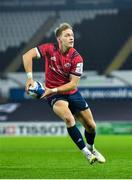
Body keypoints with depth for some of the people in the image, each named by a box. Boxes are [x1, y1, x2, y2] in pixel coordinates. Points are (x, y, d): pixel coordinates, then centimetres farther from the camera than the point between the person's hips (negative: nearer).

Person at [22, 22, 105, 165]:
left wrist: (53, 90, -27)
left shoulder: (76, 58, -15)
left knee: (91, 125, 6)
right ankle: (86, 153, -19)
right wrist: (30, 78, -29)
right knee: (68, 118, -30)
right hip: (54, 94, -3)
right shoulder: (50, 49, -15)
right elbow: (27, 55, -19)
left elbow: (73, 84, -16)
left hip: (72, 93, 3)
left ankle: (91, 148, 40)